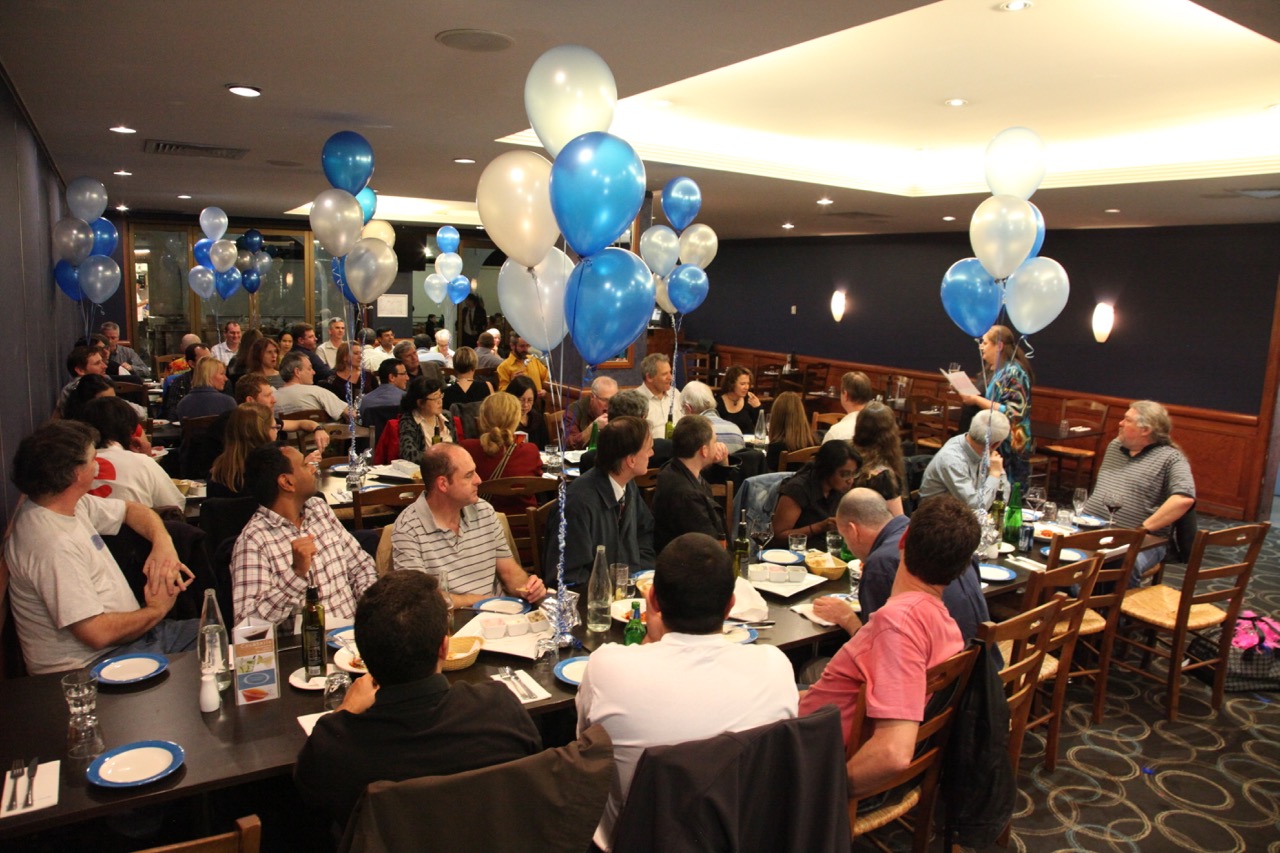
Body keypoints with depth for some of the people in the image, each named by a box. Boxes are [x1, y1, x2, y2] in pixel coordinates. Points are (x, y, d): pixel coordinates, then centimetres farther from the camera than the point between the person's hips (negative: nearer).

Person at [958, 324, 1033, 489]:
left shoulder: (1013, 372, -16)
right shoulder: (995, 370, 12)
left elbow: (1012, 413, -24)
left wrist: (976, 400, -22)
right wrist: (971, 396, 7)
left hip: (1009, 448, -9)